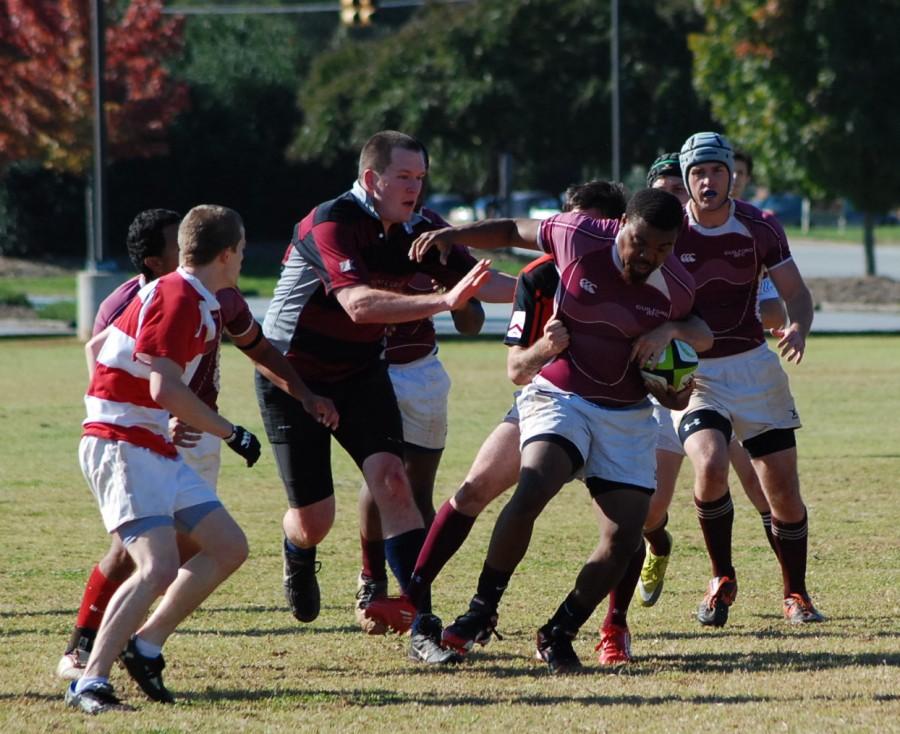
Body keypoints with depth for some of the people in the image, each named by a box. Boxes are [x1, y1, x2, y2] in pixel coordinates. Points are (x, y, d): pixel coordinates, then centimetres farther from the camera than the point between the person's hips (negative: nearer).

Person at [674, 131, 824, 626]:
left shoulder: (759, 227, -3)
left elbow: (795, 292, 1)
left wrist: (797, 327, -21)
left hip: (753, 364, 2)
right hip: (693, 372, -2)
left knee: (783, 489, 0)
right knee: (710, 464, -26)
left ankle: (795, 593, 20)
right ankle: (722, 579, -4)